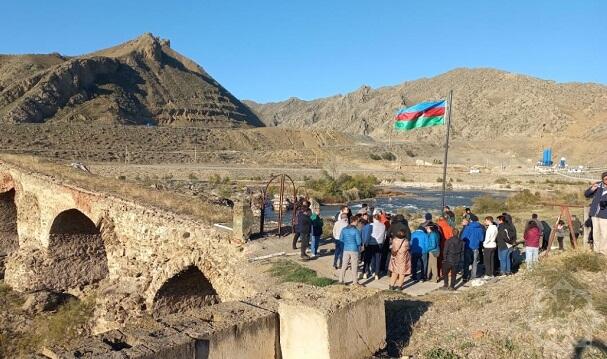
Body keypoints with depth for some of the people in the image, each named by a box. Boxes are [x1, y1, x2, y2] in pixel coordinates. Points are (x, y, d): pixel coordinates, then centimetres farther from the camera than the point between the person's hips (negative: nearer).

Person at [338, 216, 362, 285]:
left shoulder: (344, 229, 1)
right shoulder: (356, 231, -13)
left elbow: (341, 239, 8)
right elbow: (359, 242, -13)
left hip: (346, 249, 4)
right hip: (354, 250, -4)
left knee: (344, 266, 11)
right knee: (354, 267, 6)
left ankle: (341, 280, 14)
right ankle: (355, 282, 12)